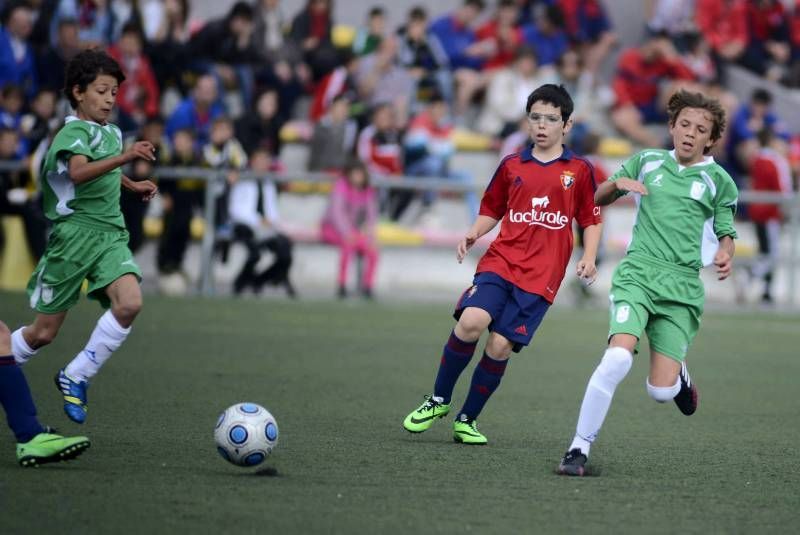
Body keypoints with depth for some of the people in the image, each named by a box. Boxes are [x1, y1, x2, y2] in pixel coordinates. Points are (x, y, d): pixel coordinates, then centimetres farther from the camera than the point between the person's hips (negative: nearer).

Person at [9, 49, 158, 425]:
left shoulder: (111, 133, 13)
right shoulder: (74, 132, -12)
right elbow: (78, 171, -35)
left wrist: (134, 185, 27)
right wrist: (125, 157, -44)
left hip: (110, 235, 6)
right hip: (74, 234, -6)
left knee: (129, 303, -21)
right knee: (43, 332, 1)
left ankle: (75, 378, -5)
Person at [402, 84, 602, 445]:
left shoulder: (579, 171, 6)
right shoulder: (512, 165, 11)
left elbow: (591, 221, 11)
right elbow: (491, 211, 20)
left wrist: (588, 259, -3)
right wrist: (474, 234, 1)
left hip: (541, 276, -1)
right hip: (500, 261, 1)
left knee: (500, 345, -9)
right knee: (471, 321, -22)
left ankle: (467, 420, 10)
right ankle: (438, 401, -3)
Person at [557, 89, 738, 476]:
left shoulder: (718, 181, 8)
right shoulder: (647, 162, 11)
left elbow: (725, 234, 15)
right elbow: (598, 199, 21)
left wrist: (725, 255, -8)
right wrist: (617, 183, -2)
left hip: (682, 287, 0)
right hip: (637, 274, 0)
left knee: (660, 391, -8)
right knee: (618, 358, -27)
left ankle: (678, 375, 32)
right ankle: (579, 449, -17)